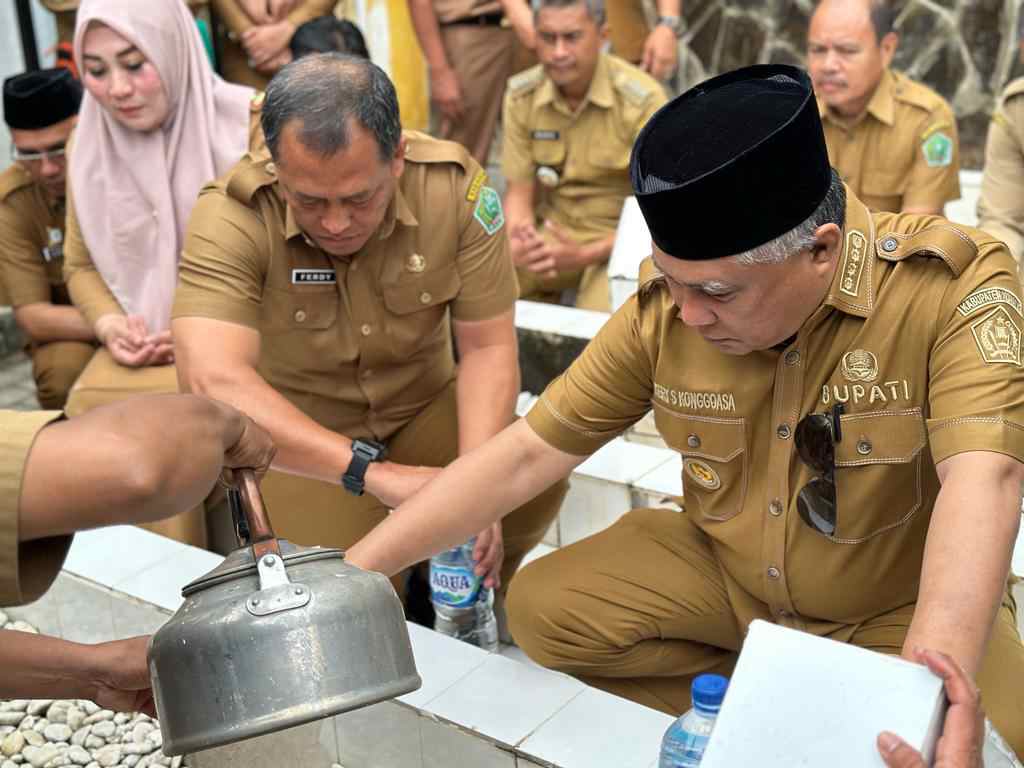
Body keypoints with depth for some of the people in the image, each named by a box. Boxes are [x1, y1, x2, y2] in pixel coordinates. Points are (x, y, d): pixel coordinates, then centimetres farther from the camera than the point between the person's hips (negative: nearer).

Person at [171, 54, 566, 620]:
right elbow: (213, 379, -39)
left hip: (424, 409, 2)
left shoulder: (453, 185, -18)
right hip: (299, 438, -2)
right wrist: (372, 472, -45)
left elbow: (487, 346, -13)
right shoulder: (232, 216, -26)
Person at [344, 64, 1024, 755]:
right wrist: (356, 569, -16)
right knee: (542, 607, -11)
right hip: (721, 573, 3)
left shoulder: (952, 286, -25)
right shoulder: (665, 309, -15)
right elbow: (527, 452, -12)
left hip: (907, 604, -2)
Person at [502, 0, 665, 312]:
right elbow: (520, 191, 1)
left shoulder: (643, 100, -18)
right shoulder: (520, 96, -5)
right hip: (552, 231, 4)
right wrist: (517, 241, -24)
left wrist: (583, 256, -29)